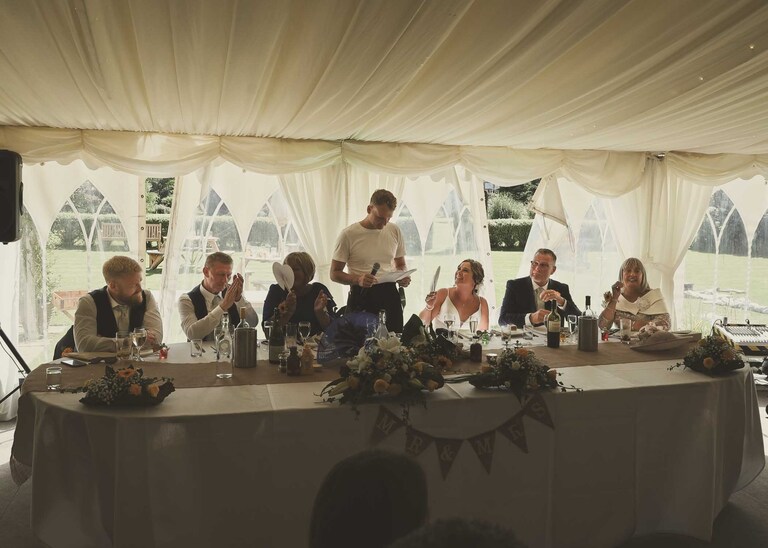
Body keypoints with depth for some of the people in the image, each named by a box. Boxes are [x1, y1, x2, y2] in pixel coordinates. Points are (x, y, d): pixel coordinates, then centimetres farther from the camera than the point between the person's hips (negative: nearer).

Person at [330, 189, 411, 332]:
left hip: (389, 295, 3)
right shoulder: (348, 234, -5)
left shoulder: (394, 231, 7)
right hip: (361, 297, -3)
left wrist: (403, 278, -2)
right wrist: (357, 279, -21)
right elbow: (334, 273, -3)